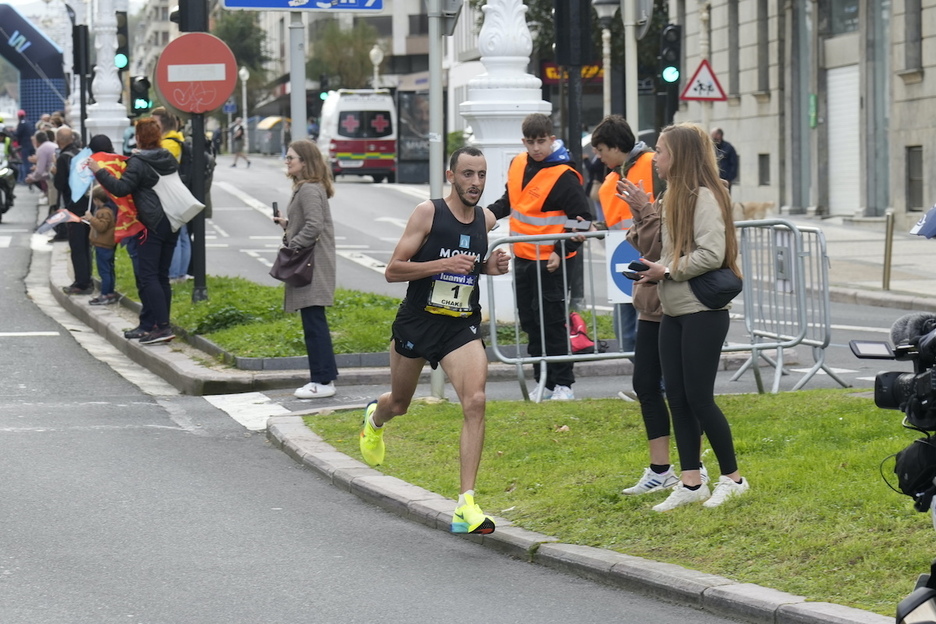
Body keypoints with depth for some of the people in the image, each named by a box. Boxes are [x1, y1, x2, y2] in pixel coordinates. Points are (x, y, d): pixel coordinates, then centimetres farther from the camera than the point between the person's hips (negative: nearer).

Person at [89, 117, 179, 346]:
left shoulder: (138, 163, -10)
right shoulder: (169, 159, 12)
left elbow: (121, 188, -17)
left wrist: (99, 172, -11)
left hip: (152, 225, -7)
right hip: (171, 223, 7)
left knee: (148, 276, -6)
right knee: (162, 276, 11)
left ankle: (163, 326, -16)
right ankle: (161, 325, 11)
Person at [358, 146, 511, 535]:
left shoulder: (487, 221, 2)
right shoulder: (428, 213, -12)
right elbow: (393, 270, -14)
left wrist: (492, 266, 1)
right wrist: (445, 264, -24)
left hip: (462, 326, 2)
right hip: (417, 322, -2)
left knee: (475, 402, -21)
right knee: (399, 405, 19)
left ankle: (466, 504, -22)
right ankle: (375, 418, 60)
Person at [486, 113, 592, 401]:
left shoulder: (564, 176, -16)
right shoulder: (517, 165, 5)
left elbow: (583, 220, -12)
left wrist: (562, 251, -19)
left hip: (549, 262, -7)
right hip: (522, 258, 7)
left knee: (551, 321, -4)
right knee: (530, 321, 10)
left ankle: (563, 384, 5)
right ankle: (544, 381, 18)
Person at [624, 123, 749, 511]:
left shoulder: (704, 197, -14)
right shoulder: (672, 197, 15)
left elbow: (711, 254, -23)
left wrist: (667, 271, -16)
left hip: (703, 311, -9)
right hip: (673, 312, 9)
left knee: (698, 396, -5)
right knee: (676, 396, 7)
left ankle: (732, 477, 8)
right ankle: (691, 482, 12)